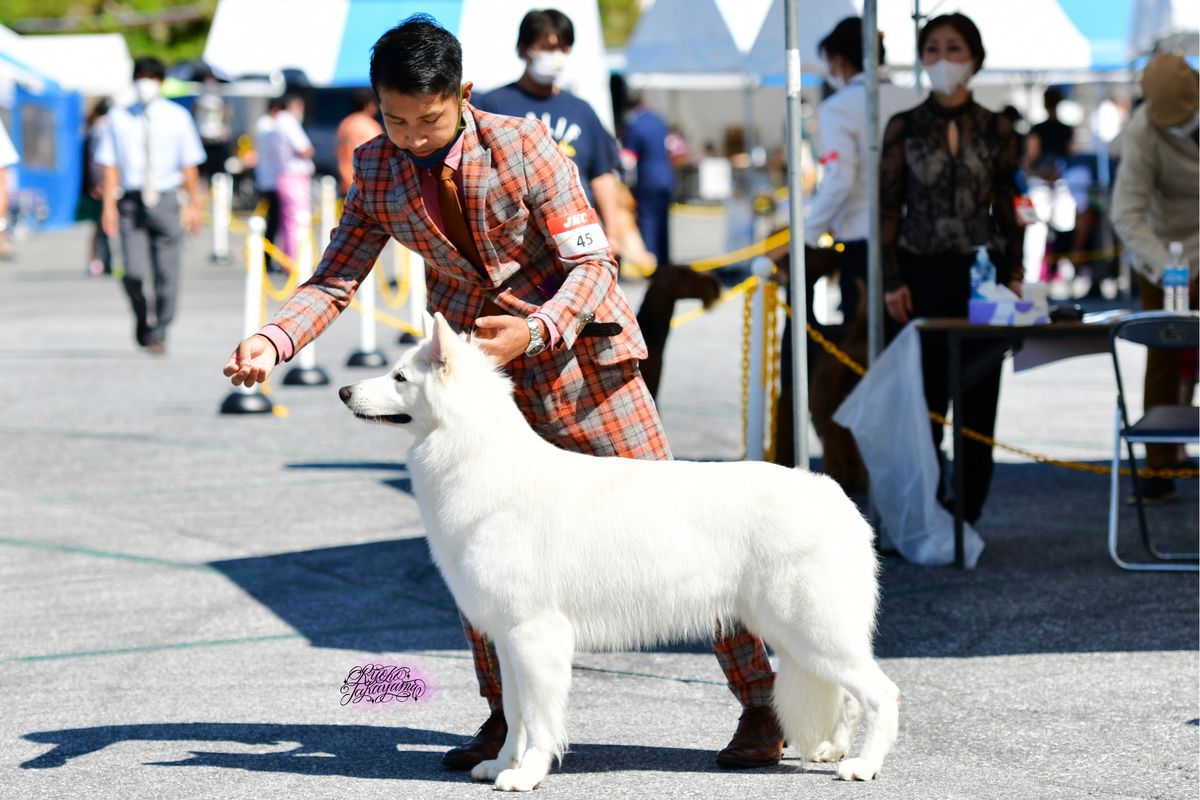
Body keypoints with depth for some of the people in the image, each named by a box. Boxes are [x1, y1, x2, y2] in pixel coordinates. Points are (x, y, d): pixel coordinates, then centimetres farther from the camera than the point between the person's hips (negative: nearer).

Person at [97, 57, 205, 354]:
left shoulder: (177, 117, 3)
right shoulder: (119, 118, 5)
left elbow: (189, 164, 6)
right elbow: (111, 165, 5)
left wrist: (194, 204, 3)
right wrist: (109, 205, -2)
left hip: (165, 201, 0)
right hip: (131, 203, 0)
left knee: (166, 273, 0)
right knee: (133, 273, -10)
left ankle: (158, 333, 15)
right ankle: (141, 320, 18)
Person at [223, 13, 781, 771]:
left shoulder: (522, 147, -18)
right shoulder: (378, 169, -5)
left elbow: (592, 264, -17)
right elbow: (337, 279, -4)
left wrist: (533, 331, -33)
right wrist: (272, 340, -23)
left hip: (576, 351, -4)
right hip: (481, 366, 4)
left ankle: (760, 703, 5)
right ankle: (506, 716, 19)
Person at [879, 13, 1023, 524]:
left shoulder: (996, 130, 6)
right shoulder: (904, 128, 3)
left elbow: (1007, 210, 9)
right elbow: (889, 209, 2)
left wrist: (1013, 275, 1)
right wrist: (892, 281, -5)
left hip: (979, 273, 1)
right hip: (922, 274, -1)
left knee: (977, 401, 1)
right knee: (921, 401, -4)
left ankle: (966, 517, 8)